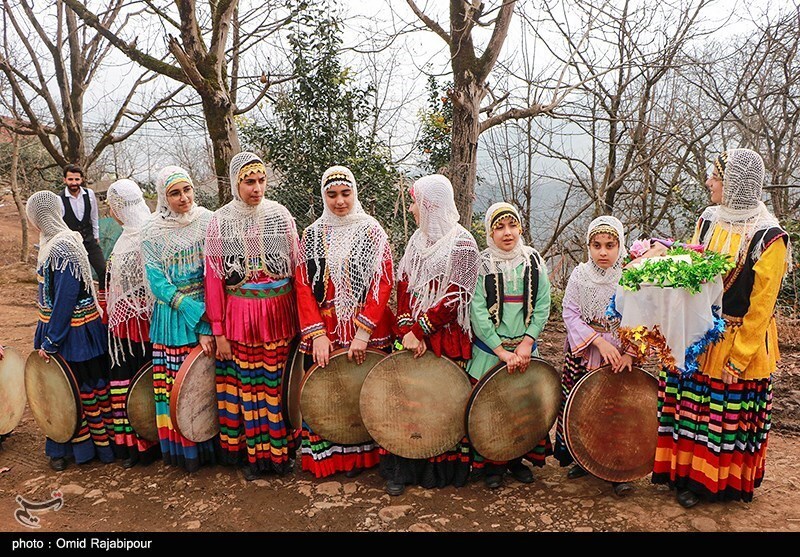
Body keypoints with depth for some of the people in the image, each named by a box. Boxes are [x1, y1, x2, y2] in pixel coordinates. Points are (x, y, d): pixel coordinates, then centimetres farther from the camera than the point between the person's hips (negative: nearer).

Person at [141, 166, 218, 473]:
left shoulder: (208, 222, -1)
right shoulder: (153, 232, -1)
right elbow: (158, 284, -6)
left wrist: (208, 322, -14)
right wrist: (198, 320, -15)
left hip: (209, 311, 0)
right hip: (172, 319, 0)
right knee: (176, 384, 3)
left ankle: (212, 446, 20)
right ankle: (183, 450, 20)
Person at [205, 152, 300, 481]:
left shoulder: (280, 215, 1)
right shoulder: (221, 221, 0)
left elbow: (297, 268, 2)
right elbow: (213, 278, 0)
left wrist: (300, 317, -2)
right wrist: (218, 331, -2)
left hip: (279, 311, 0)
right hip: (240, 314, 0)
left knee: (277, 381, 6)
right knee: (246, 383, 6)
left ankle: (281, 451, 23)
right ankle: (253, 454, 22)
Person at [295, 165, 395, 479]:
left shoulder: (372, 232, 0)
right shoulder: (312, 235, 7)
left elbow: (383, 283, -8)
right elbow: (303, 286, 1)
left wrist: (363, 331, -17)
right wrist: (317, 334, -10)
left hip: (367, 330, -2)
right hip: (323, 331, 2)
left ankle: (360, 456, 24)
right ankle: (324, 456, 23)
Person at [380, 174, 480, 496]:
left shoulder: (461, 243, -7)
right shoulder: (418, 240, 12)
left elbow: (454, 298, -13)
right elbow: (404, 287, 6)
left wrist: (419, 330, -13)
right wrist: (407, 330, -7)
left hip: (447, 339, -5)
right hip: (412, 333, 5)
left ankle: (442, 471, 19)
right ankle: (401, 470, 15)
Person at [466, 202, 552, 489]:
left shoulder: (533, 261, 3)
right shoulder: (481, 264, -7)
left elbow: (543, 305, 2)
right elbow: (477, 312, -12)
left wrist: (527, 342, -8)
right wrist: (502, 351, -14)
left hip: (524, 349, 3)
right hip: (489, 350, -2)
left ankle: (518, 459, 28)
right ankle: (491, 465, 20)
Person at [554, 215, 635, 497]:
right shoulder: (580, 275, -1)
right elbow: (570, 315, -5)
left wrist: (630, 351, -17)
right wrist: (599, 341, -16)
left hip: (621, 356, -1)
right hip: (583, 355, 2)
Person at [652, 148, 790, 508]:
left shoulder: (768, 237, -14)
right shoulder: (708, 220, 4)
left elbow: (761, 306, -14)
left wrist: (739, 359, -14)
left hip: (741, 341, -5)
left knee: (730, 415, 8)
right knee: (690, 407, 10)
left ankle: (726, 483, 27)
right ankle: (689, 477, 27)